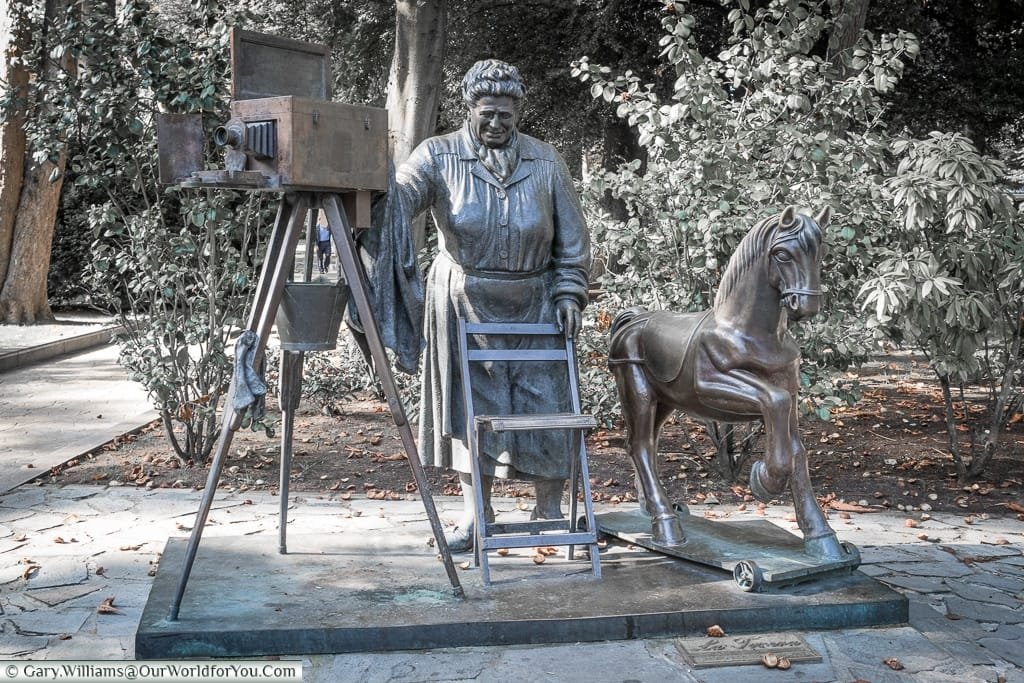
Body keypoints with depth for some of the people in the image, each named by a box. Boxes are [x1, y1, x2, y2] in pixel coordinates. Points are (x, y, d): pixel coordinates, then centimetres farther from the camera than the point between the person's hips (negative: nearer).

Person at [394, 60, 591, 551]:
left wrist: (568, 293, -4)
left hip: (533, 304, 1)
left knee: (544, 402, 2)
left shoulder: (545, 163, 1)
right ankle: (475, 513, 19)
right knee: (471, 403, 5)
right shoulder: (439, 156, -4)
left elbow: (572, 236, 4)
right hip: (464, 303, -1)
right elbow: (401, 197, -22)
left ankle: (550, 510, 18)